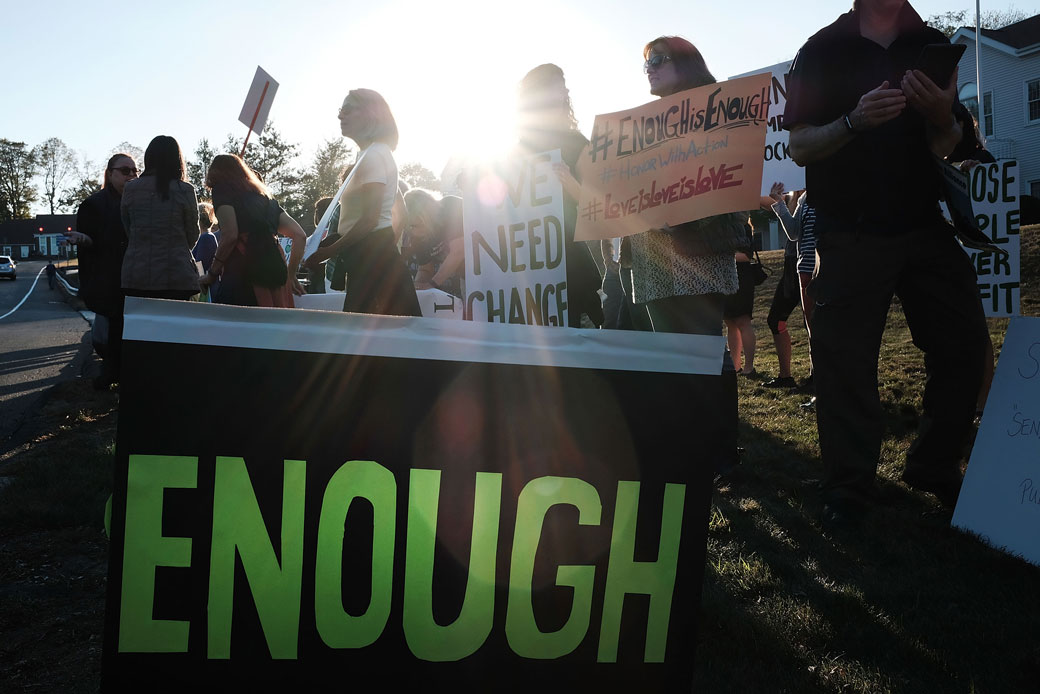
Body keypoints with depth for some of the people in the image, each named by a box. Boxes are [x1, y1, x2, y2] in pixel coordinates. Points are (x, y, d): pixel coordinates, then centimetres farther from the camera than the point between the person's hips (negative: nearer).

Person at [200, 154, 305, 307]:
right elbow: (300, 235, 19)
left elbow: (230, 235, -8)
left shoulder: (222, 189, 9)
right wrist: (291, 275, 23)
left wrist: (212, 273, 2)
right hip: (276, 275, 7)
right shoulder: (264, 196, 27)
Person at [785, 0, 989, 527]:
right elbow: (799, 147, -2)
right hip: (850, 233, -3)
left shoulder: (933, 47, 10)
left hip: (925, 226, 4)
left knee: (965, 344, 1)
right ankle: (847, 490, 6)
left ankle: (934, 468, 18)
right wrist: (854, 121, -21)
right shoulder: (821, 51, 2)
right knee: (846, 360, -4)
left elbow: (946, 149, 11)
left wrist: (942, 117, -13)